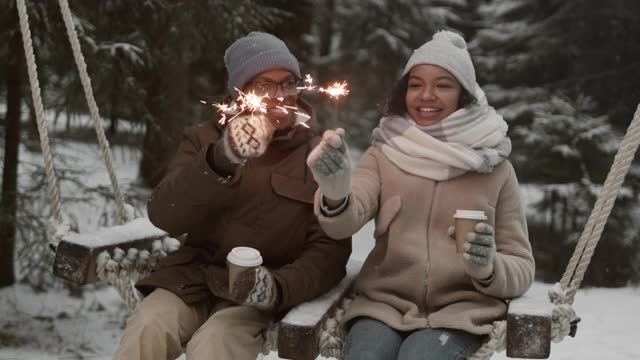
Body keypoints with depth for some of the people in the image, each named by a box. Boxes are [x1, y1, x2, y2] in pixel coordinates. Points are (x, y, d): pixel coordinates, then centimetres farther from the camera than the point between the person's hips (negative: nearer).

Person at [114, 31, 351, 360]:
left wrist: (280, 286, -23)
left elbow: (330, 249, -1)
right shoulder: (205, 140, 10)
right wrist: (221, 159, -26)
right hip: (192, 280, 2)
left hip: (256, 295, -2)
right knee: (146, 331, -27)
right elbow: (165, 216, -7)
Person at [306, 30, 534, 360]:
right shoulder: (383, 154, 8)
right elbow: (346, 221, -11)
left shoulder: (494, 168, 6)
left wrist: (487, 268, -16)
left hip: (461, 310, 0)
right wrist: (336, 193, -34)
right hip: (385, 304, 1)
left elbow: (521, 269, 7)